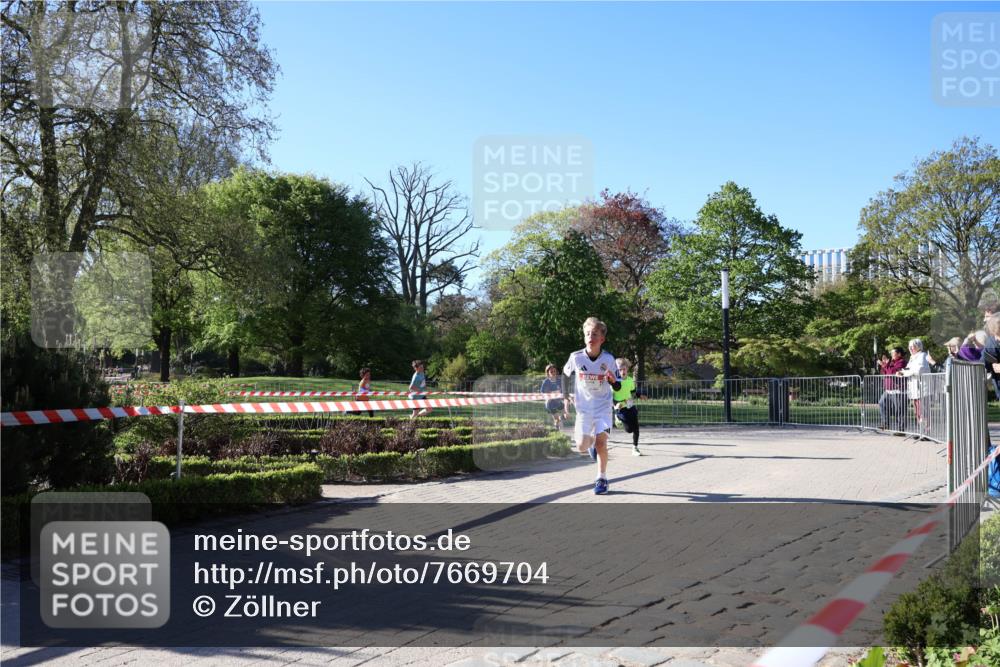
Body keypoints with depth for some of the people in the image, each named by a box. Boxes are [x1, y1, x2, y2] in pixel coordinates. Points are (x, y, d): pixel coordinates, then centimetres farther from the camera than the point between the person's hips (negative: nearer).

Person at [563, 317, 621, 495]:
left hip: (603, 407, -1)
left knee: (601, 442, -14)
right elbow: (565, 373, 11)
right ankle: (591, 440, 31)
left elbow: (617, 388, -3)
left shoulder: (608, 359, -11)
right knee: (582, 446, -7)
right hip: (583, 408, 1)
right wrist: (565, 395, 5)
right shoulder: (576, 357, -11)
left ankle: (602, 479, 5)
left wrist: (613, 380, -25)